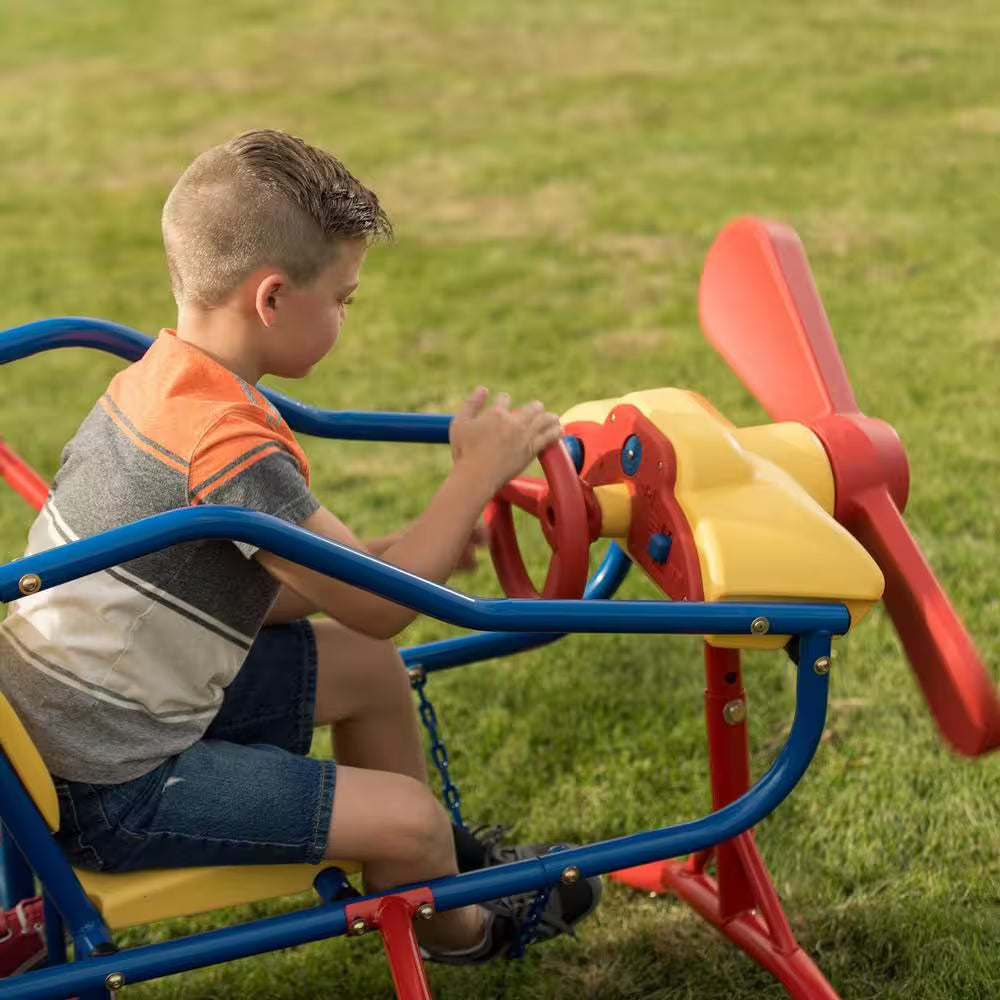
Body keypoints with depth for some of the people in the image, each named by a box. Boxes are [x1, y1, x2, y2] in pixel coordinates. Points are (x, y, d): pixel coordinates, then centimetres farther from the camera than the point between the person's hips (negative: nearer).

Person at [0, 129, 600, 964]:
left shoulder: (154, 380, 3)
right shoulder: (232, 448, -28)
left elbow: (253, 593, 6)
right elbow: (378, 606, -21)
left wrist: (420, 552, 0)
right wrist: (479, 471, -11)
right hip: (109, 794, -10)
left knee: (369, 669, 16)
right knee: (406, 822, -6)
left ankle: (438, 861, 38)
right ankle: (458, 932, 28)